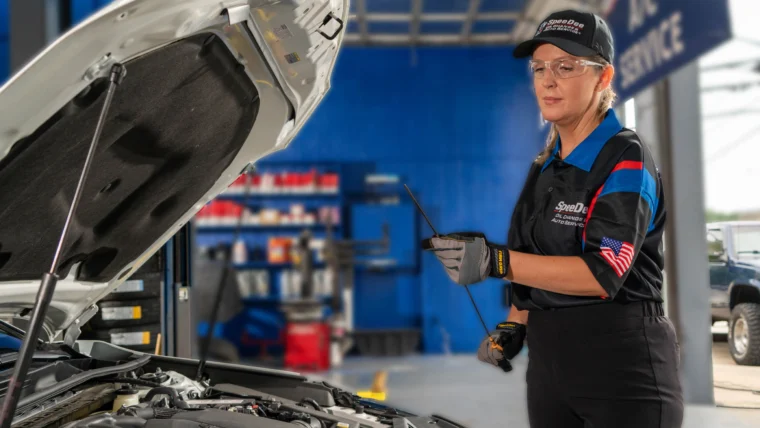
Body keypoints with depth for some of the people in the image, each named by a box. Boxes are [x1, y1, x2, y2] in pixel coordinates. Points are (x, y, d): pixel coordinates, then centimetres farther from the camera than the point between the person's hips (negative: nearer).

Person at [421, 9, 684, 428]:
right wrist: (513, 327, 4)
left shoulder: (626, 161, -11)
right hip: (548, 366, 7)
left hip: (623, 375, -7)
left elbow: (602, 273, -24)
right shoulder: (543, 168, 13)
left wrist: (495, 261, -32)